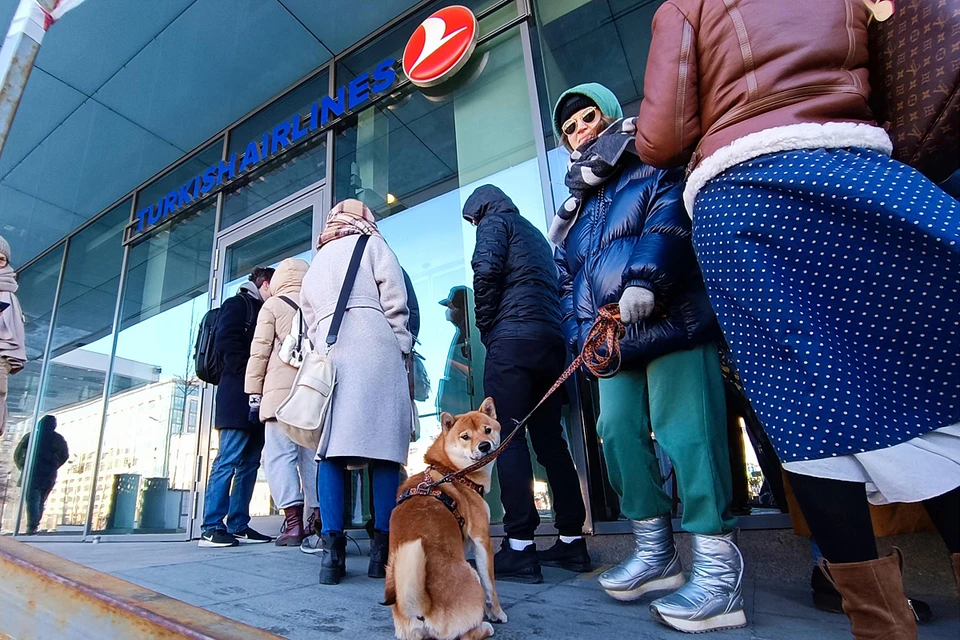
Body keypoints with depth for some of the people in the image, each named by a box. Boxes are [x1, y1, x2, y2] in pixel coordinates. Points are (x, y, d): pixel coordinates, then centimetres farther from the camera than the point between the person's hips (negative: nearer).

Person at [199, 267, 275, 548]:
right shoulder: (237, 304, 4)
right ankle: (211, 528, -4)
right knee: (228, 460, -9)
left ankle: (238, 525, 10)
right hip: (238, 396, -8)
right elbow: (226, 343, -10)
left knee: (249, 463, 5)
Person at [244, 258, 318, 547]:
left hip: (281, 389, -4)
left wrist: (254, 391, 4)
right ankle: (317, 517, 5)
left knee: (280, 453, -4)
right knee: (313, 454, 7)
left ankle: (293, 520, -11)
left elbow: (260, 350, 1)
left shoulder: (273, 305, 7)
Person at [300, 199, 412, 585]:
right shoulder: (373, 245, 13)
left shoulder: (315, 263, 29)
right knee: (383, 443, -5)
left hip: (328, 352, 5)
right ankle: (383, 546, -5)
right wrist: (403, 352, 3)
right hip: (375, 350, -4)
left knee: (331, 446, -1)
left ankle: (332, 549, -7)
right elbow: (395, 305, 1)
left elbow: (310, 323, 22)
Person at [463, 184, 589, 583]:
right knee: (550, 439, 8)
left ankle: (519, 547, -11)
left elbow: (487, 270, -12)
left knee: (508, 437, -9)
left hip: (513, 338, -8)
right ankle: (572, 541, 12)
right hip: (552, 341, 8)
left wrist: (486, 327, -2)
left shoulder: (495, 222, 8)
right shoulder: (536, 234, 31)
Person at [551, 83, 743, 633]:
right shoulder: (575, 210, 27)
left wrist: (644, 279, -26)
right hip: (614, 342, 7)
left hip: (672, 326, -7)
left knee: (684, 437, -13)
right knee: (618, 434, 3)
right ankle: (656, 555, 17)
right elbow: (567, 282, 23)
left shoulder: (654, 170, 9)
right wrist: (582, 332, 9)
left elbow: (671, 218, -12)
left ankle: (720, 576, -4)